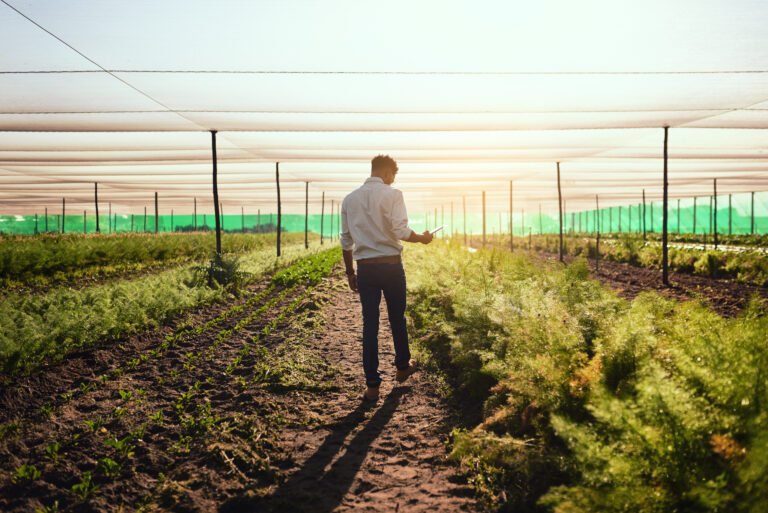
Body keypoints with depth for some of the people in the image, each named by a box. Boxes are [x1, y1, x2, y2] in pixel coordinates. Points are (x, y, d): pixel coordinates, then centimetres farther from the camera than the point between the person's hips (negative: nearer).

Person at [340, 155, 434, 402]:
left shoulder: (349, 199, 7)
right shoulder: (392, 195, -8)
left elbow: (346, 240, 9)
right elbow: (400, 231, -17)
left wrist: (349, 272, 16)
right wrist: (422, 238, 2)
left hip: (365, 268, 3)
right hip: (390, 264, -3)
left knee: (369, 324, 5)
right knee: (397, 318, 16)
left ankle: (372, 384, 7)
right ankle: (403, 366, 35)